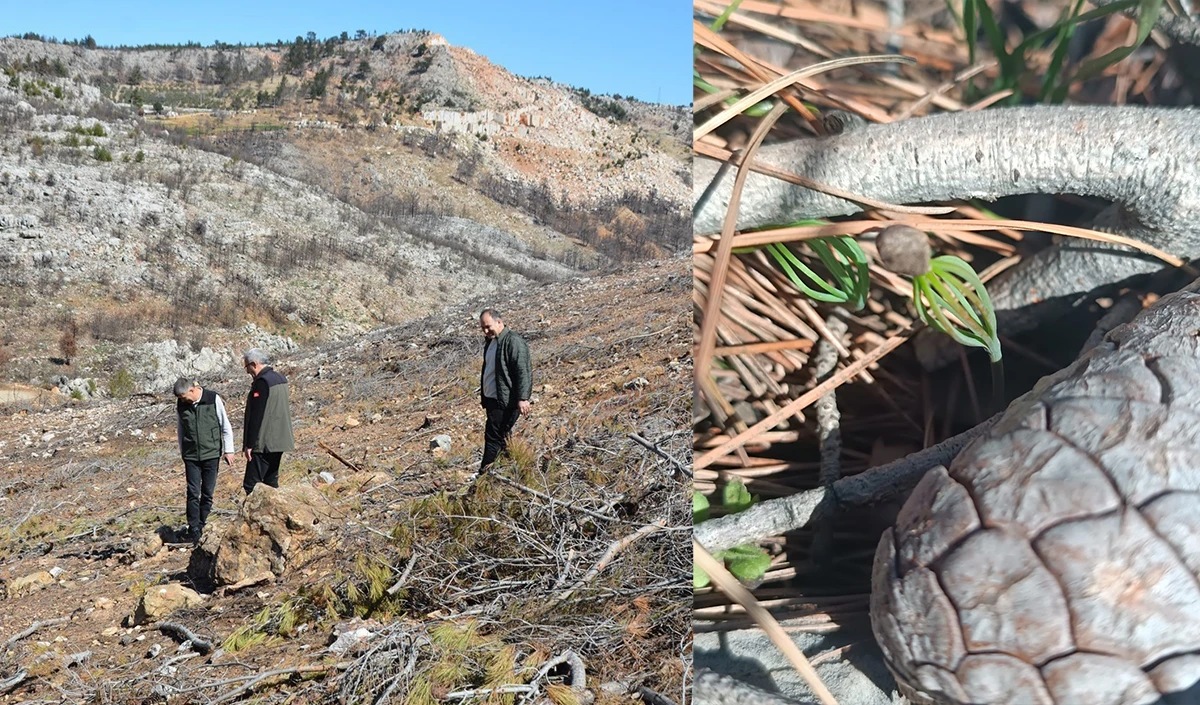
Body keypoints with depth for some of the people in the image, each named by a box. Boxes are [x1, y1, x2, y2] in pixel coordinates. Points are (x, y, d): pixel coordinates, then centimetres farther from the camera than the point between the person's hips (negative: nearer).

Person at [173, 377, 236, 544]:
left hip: (211, 454, -2)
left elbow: (225, 426, -1)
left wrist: (228, 450, 0)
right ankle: (193, 531, -1)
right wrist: (182, 455, 15)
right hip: (191, 456, 2)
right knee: (193, 493, -4)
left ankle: (201, 525, 18)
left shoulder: (213, 399, -9)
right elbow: (181, 431, 12)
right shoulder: (181, 405, 0)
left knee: (207, 493, 4)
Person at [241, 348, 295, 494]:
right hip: (279, 441, 9)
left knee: (251, 485, -7)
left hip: (263, 444, -9)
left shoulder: (262, 382, -16)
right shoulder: (281, 379, 12)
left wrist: (249, 444, -15)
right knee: (271, 481, 15)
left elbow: (256, 416, -19)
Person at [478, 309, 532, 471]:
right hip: (491, 398, 10)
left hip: (506, 401, -10)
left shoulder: (514, 342, -14)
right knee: (501, 437, 12)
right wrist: (483, 395, 26)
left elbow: (523, 372, -20)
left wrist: (523, 398, -25)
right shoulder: (490, 341, 16)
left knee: (493, 437, -10)